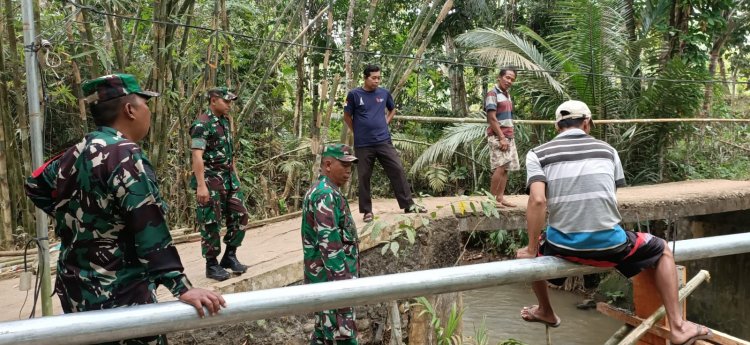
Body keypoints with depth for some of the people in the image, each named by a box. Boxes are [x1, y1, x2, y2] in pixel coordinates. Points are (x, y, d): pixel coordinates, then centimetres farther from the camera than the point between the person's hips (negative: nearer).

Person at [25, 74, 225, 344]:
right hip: (119, 295, -9)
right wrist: (182, 288, -27)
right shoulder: (127, 155, -19)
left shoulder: (77, 152, 7)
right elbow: (151, 233, -26)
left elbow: (35, 186, 25)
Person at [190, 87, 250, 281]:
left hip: (228, 177, 8)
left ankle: (230, 256, 22)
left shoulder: (226, 120, 12)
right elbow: (197, 156, -21)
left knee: (240, 216, 8)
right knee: (211, 223, -1)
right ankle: (211, 265, 10)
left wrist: (235, 175, 19)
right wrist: (201, 185, -26)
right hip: (210, 179, -8)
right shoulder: (202, 124, -14)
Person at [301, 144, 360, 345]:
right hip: (332, 278, -10)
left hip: (326, 278, 11)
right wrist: (343, 281, -23)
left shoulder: (323, 191, 16)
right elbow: (329, 243, -24)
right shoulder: (326, 194, -17)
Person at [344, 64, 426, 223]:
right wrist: (358, 132, 5)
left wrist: (385, 122, 10)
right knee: (364, 177, 4)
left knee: (398, 170, -1)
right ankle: (367, 211, 15)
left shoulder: (384, 93, 5)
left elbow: (393, 109, 23)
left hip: (384, 141, 2)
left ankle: (408, 204, 8)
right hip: (363, 144, -2)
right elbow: (347, 117, 5)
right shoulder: (354, 94, -4)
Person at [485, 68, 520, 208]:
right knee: (500, 167, -14)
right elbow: (492, 118, -15)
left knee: (506, 168, 6)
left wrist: (510, 136, 14)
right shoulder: (492, 94, -9)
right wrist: (502, 138, -18)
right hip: (497, 137, -9)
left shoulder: (507, 95, 17)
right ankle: (492, 198, -7)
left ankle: (500, 197, 9)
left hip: (509, 137, 9)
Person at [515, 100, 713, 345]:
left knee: (526, 254, 33)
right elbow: (609, 196, 15)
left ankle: (546, 313, 50)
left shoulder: (538, 154, 3)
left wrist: (532, 250, -3)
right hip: (609, 244, 1)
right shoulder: (606, 150, 11)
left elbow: (538, 201, -11)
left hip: (563, 247, 0)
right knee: (663, 251, 29)